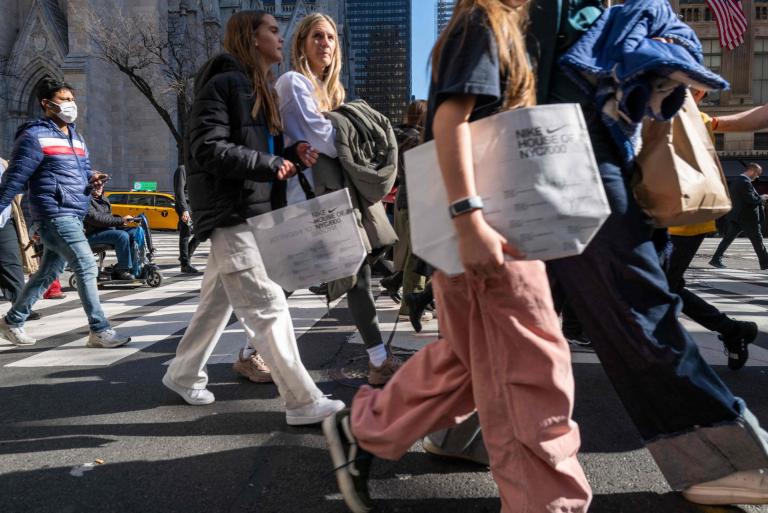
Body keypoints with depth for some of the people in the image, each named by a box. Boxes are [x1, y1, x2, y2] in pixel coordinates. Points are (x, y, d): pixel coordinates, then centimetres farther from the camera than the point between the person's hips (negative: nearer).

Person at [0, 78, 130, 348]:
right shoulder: (35, 136, -7)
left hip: (74, 215, 9)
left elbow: (83, 172, 24)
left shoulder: (76, 137, 19)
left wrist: (92, 180, 0)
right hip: (55, 214, -9)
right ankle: (100, 331, -10)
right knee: (87, 266, -14)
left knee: (47, 273, 16)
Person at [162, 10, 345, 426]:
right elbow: (208, 149, -19)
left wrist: (292, 155, -1)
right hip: (230, 212, -10)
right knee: (267, 304, -11)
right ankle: (303, 402, -6)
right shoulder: (223, 83, -10)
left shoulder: (259, 89, 20)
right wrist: (271, 165, -18)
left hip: (250, 210, 10)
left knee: (218, 302, 18)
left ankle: (184, 375, 35)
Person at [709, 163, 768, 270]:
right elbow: (751, 199, -23)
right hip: (747, 218, -8)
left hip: (735, 217, 8)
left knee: (727, 238, 4)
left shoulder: (735, 181, 13)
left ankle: (716, 259, -3)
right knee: (757, 241, 4)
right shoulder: (745, 182, -18)